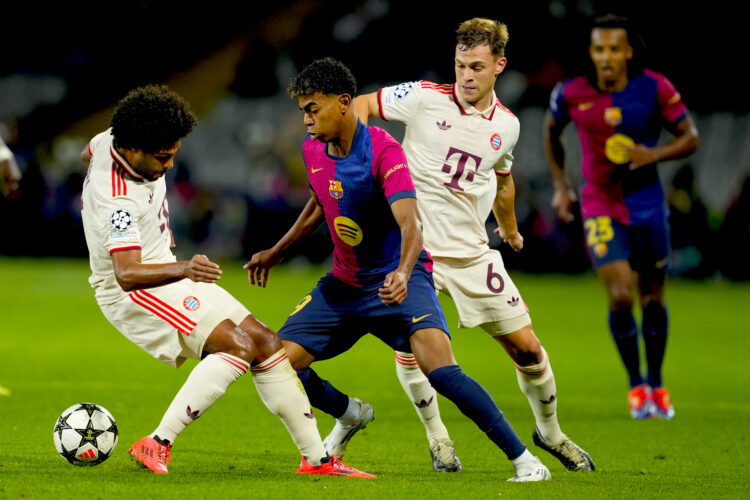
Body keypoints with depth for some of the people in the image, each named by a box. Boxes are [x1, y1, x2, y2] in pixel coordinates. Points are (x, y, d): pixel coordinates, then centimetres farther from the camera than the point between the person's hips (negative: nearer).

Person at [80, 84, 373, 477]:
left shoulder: (111, 139, -7)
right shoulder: (117, 202, -34)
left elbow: (88, 154, 18)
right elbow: (126, 273, -46)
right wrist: (183, 270, -63)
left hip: (167, 274, 10)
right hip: (133, 295, -10)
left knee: (264, 342, 3)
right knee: (237, 345, -27)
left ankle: (315, 457, 8)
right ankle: (157, 445, -25)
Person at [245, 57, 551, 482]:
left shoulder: (384, 151, -22)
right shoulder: (313, 150, 0)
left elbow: (411, 222, -34)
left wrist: (402, 273, -52)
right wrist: (277, 252, 25)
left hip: (397, 280, -7)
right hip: (344, 284, 7)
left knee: (440, 370, -29)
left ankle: (523, 459, -21)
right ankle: (353, 414, 27)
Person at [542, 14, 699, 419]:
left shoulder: (655, 88, -10)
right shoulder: (571, 93, -9)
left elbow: (690, 137, -3)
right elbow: (550, 130, 12)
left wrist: (653, 154, -21)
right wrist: (560, 185, 7)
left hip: (648, 205, 1)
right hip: (600, 207, -1)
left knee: (652, 298, 9)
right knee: (620, 297, -14)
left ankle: (656, 383, 30)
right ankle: (635, 384, 7)